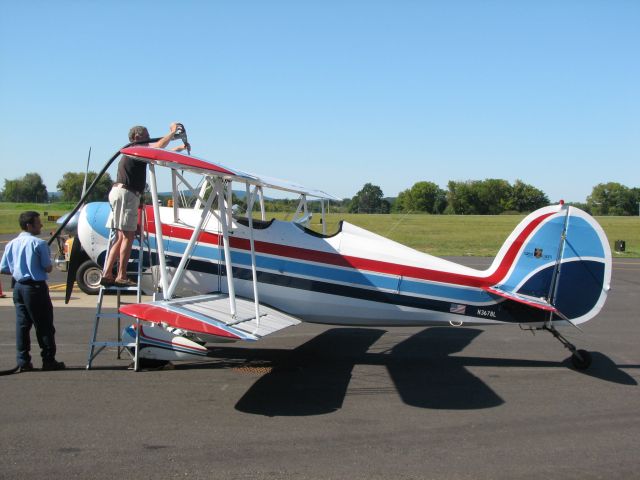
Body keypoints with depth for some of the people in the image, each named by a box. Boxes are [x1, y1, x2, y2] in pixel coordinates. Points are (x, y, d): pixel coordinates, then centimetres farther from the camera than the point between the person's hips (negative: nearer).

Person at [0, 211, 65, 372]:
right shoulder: (39, 243, -12)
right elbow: (48, 268, -10)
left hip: (19, 287, 6)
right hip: (36, 287, -6)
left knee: (22, 324, 9)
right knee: (44, 325, 1)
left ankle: (23, 362, 10)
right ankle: (48, 360, 4)